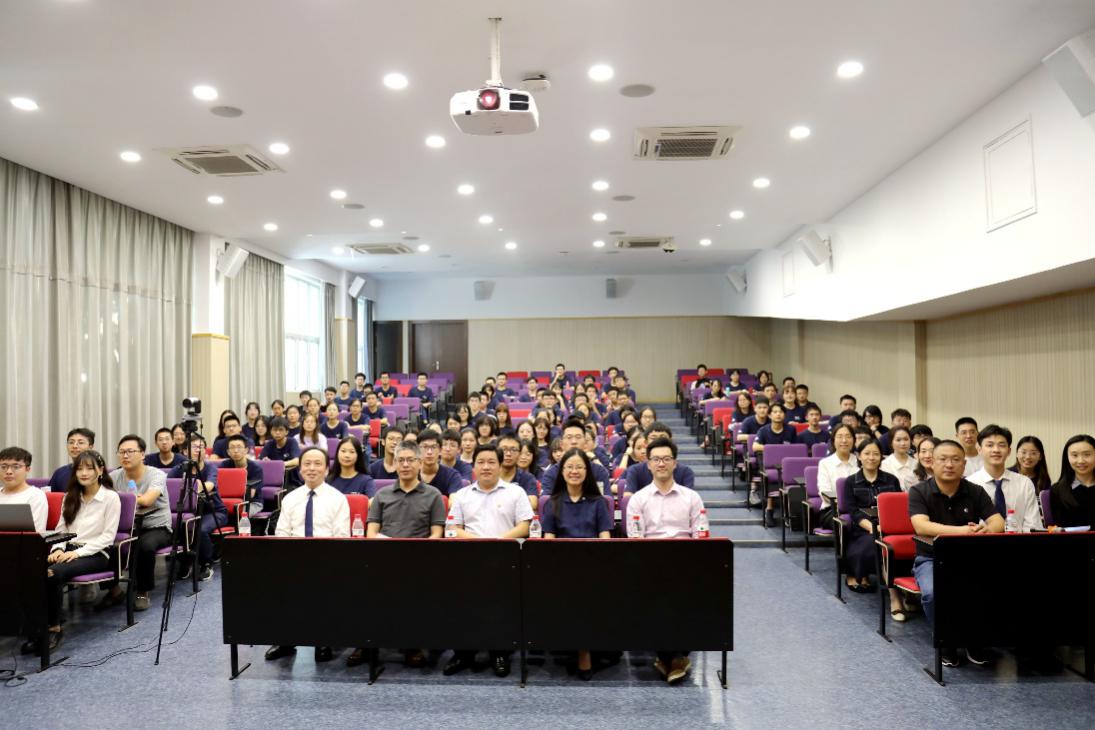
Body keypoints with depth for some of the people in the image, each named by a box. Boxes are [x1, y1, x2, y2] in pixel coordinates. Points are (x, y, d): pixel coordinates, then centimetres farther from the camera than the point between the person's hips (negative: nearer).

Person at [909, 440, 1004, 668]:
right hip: (931, 559, -3)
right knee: (932, 593, -33)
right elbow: (921, 526, -24)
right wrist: (963, 530, -38)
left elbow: (999, 522, -9)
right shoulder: (919, 492, -7)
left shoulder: (975, 492, 3)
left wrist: (986, 530, -35)